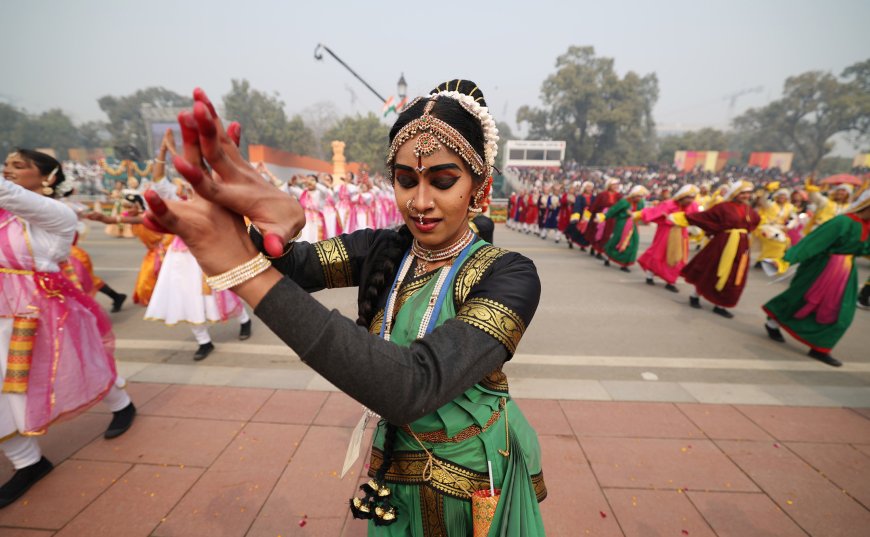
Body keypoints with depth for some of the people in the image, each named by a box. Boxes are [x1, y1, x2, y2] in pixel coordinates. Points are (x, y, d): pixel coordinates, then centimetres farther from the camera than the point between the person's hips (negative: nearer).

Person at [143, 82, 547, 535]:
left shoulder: (509, 276, -26)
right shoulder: (380, 251, -9)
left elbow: (413, 388, -39)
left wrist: (247, 270, -42)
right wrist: (270, 233, -44)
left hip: (477, 480, -3)